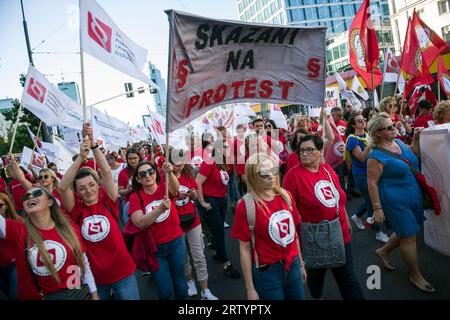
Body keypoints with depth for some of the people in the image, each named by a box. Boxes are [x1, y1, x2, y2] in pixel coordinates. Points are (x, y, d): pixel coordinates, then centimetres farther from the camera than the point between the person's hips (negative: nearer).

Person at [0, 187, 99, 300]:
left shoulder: (69, 227, -7)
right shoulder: (18, 231, -9)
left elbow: (83, 262, -2)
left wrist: (94, 294, -1)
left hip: (74, 293, 0)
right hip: (34, 297, 0)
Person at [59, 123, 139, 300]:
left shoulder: (107, 202, -6)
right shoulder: (77, 209, -6)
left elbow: (106, 171, -15)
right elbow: (63, 187, -21)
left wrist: (93, 143, -20)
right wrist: (81, 156, -25)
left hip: (123, 272, -1)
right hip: (94, 276, 1)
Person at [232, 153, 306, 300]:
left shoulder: (286, 196, -1)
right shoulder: (246, 206, -16)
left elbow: (293, 232, 9)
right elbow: (245, 249, -12)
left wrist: (301, 264, 15)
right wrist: (250, 288, -9)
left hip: (292, 267, 5)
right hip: (267, 272, -5)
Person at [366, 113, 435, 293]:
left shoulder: (398, 142, 4)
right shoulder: (377, 156, -20)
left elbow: (414, 156, 21)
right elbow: (372, 183, -20)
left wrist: (416, 138, 4)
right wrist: (377, 208, -20)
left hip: (413, 197, 8)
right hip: (396, 202, -8)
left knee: (406, 232, 20)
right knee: (409, 237, 3)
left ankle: (384, 251, 43)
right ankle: (415, 275, 23)